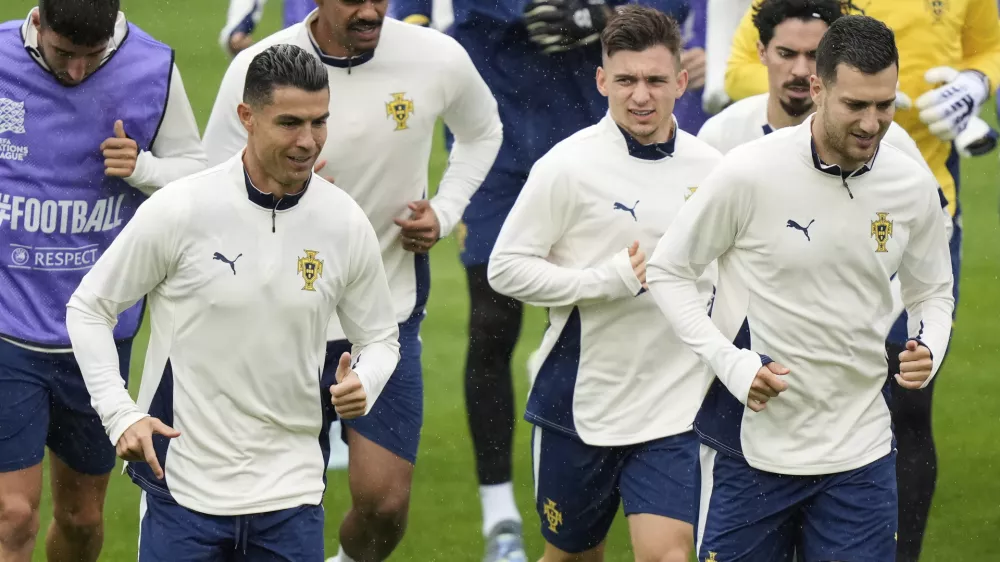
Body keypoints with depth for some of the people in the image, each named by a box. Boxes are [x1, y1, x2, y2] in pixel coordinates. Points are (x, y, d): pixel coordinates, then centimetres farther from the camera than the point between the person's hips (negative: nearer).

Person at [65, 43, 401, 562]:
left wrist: (362, 386, -10)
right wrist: (120, 415, -11)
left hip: (291, 492, 2)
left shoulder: (346, 223, -1)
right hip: (183, 483, -2)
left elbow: (380, 337, 13)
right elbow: (88, 308, 0)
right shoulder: (180, 210, -10)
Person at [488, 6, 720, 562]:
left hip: (675, 407, 1)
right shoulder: (569, 164, -9)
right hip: (579, 405, -1)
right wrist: (609, 280, -17)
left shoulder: (710, 168, 2)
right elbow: (506, 267, -10)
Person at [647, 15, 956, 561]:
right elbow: (666, 269, -2)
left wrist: (927, 351, -7)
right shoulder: (749, 172, -13)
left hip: (860, 450, 3)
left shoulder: (913, 186, 0)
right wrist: (731, 362, -14)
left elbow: (932, 292, 16)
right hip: (751, 447, -3)